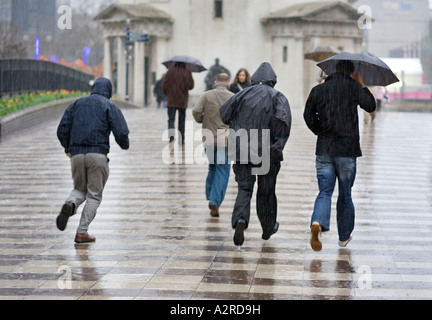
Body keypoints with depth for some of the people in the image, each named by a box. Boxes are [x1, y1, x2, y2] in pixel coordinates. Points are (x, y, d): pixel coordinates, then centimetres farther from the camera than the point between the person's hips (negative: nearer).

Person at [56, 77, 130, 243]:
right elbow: (121, 133, -6)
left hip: (76, 155, 3)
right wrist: (125, 145, 16)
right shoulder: (110, 107, 5)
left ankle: (70, 205, -13)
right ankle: (82, 232, -2)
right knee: (94, 195, 7)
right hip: (98, 155, -3)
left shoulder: (77, 104, 16)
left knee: (80, 189, 21)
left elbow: (62, 130, 10)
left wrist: (68, 149, 25)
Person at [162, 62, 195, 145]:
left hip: (171, 100, 0)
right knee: (182, 120, 11)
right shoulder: (187, 73, -2)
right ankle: (181, 141, 12)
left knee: (171, 119, -1)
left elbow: (164, 85, -1)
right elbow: (191, 86, -9)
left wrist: (167, 94, 14)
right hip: (182, 101, 0)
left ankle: (171, 135, -28)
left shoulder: (170, 72, 0)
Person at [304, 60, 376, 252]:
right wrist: (362, 84, 17)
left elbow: (308, 114, 7)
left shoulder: (318, 90, 6)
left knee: (324, 192, 3)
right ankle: (344, 237, 22)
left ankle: (317, 223, -26)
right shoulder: (353, 87, -4)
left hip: (323, 150, 2)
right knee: (345, 195, 11)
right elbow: (371, 106, 6)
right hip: (347, 150, -2)